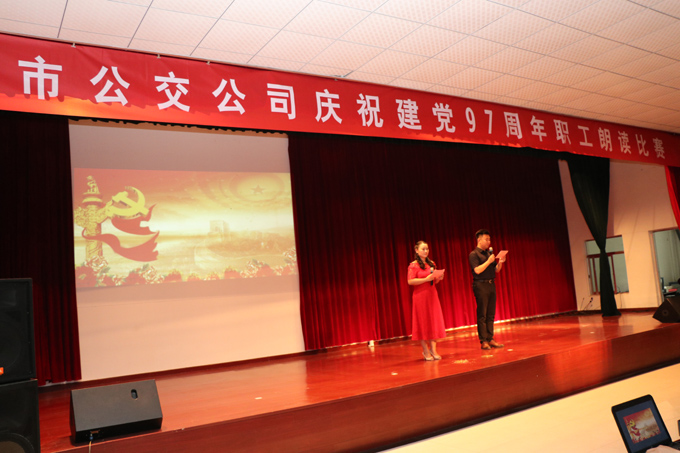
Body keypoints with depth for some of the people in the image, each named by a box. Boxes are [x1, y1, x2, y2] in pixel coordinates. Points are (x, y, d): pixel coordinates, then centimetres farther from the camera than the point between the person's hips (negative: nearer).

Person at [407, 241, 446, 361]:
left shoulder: (431, 264, 13)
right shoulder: (413, 265, -7)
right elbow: (410, 281, -15)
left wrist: (439, 278, 0)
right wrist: (426, 279, -20)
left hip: (432, 295, 6)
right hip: (420, 296, -6)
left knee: (434, 321, 4)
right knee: (423, 322, -1)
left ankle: (433, 350, 9)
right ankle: (426, 351, 6)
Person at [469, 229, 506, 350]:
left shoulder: (489, 253, 17)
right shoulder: (474, 254, -5)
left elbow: (496, 270, 17)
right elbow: (477, 270, -16)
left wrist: (500, 263, -1)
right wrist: (489, 261, -15)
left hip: (491, 285, 7)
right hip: (480, 285, -7)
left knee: (490, 314, 8)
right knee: (482, 315, -4)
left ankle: (490, 339, 13)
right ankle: (483, 341, -1)